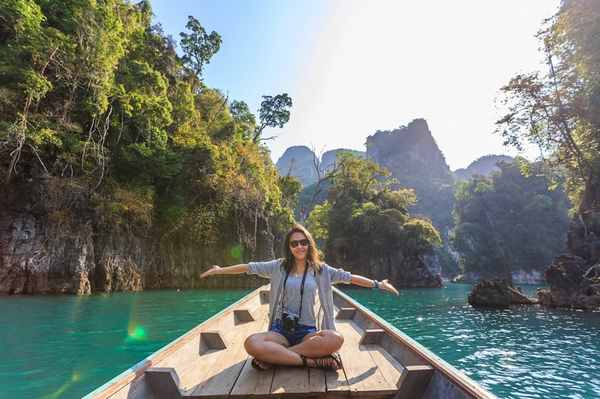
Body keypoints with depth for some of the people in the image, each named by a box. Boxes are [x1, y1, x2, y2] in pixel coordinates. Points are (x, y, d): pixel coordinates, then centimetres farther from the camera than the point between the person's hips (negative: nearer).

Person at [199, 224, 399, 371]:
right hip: (280, 330, 0)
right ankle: (310, 361, -24)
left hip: (307, 331, 1)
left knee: (336, 339, -33)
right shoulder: (279, 266, 5)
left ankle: (273, 357, -21)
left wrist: (377, 284, 0)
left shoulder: (320, 269, 5)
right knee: (251, 343, -32)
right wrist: (220, 270, 9)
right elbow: (250, 267, 7)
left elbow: (348, 277, 3)